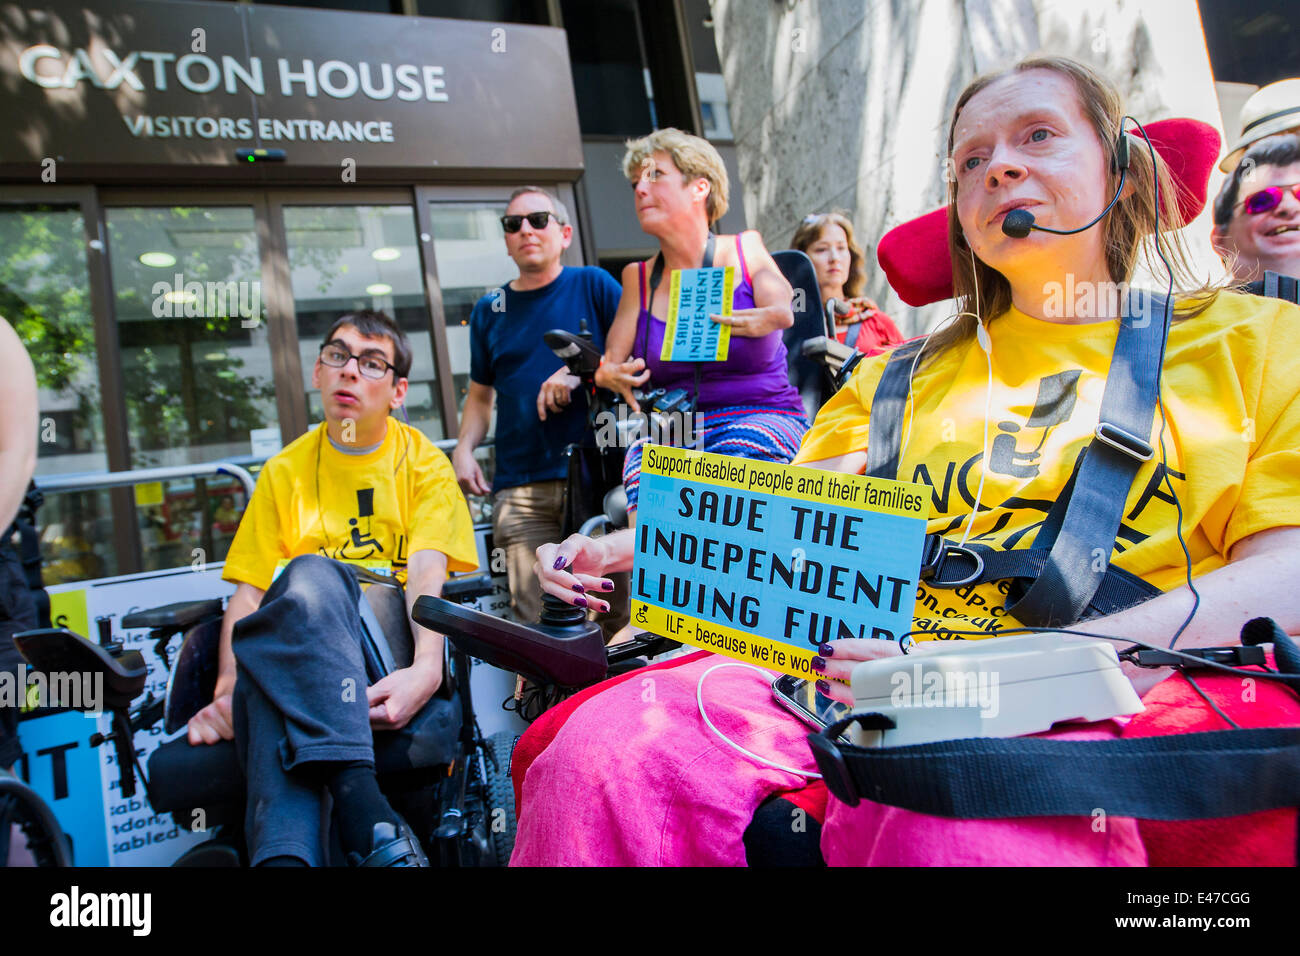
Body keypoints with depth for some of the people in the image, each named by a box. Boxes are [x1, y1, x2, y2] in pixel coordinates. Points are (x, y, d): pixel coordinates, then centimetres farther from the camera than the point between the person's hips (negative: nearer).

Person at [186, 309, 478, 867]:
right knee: (309, 574, -34)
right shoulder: (286, 471, 19)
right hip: (298, 642, 2)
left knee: (309, 576, -33)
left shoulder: (424, 464, 12)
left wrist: (426, 667, -25)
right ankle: (364, 811, -48)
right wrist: (226, 690, -9)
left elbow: (427, 577, -5)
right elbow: (248, 591, 9)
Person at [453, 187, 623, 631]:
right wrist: (464, 448, 8)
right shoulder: (489, 310, 18)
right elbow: (481, 394, 25)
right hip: (521, 489, 2)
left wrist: (582, 372, -12)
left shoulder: (592, 285, 8)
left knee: (615, 615, -7)